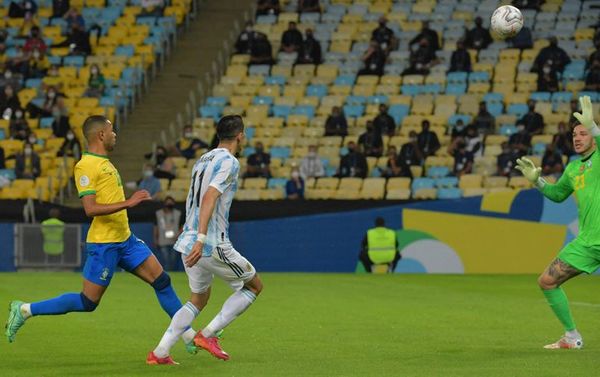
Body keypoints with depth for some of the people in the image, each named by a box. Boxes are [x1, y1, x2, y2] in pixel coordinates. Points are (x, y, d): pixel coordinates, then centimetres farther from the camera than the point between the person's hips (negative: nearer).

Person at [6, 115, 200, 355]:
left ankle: (189, 335, 9)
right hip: (103, 243, -9)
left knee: (162, 281, 3)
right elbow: (90, 209, -23)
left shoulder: (104, 163, 14)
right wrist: (127, 203, -25)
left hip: (125, 239, 9)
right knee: (88, 303, -2)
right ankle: (25, 310, 9)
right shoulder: (85, 166, -15)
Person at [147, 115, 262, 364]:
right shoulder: (229, 162, -11)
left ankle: (160, 353, 10)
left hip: (188, 242, 8)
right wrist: (201, 240, -29)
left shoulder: (202, 160, 16)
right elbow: (209, 198, -23)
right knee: (254, 286, 10)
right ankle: (208, 334, 1)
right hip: (213, 245, -8)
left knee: (198, 299, 22)